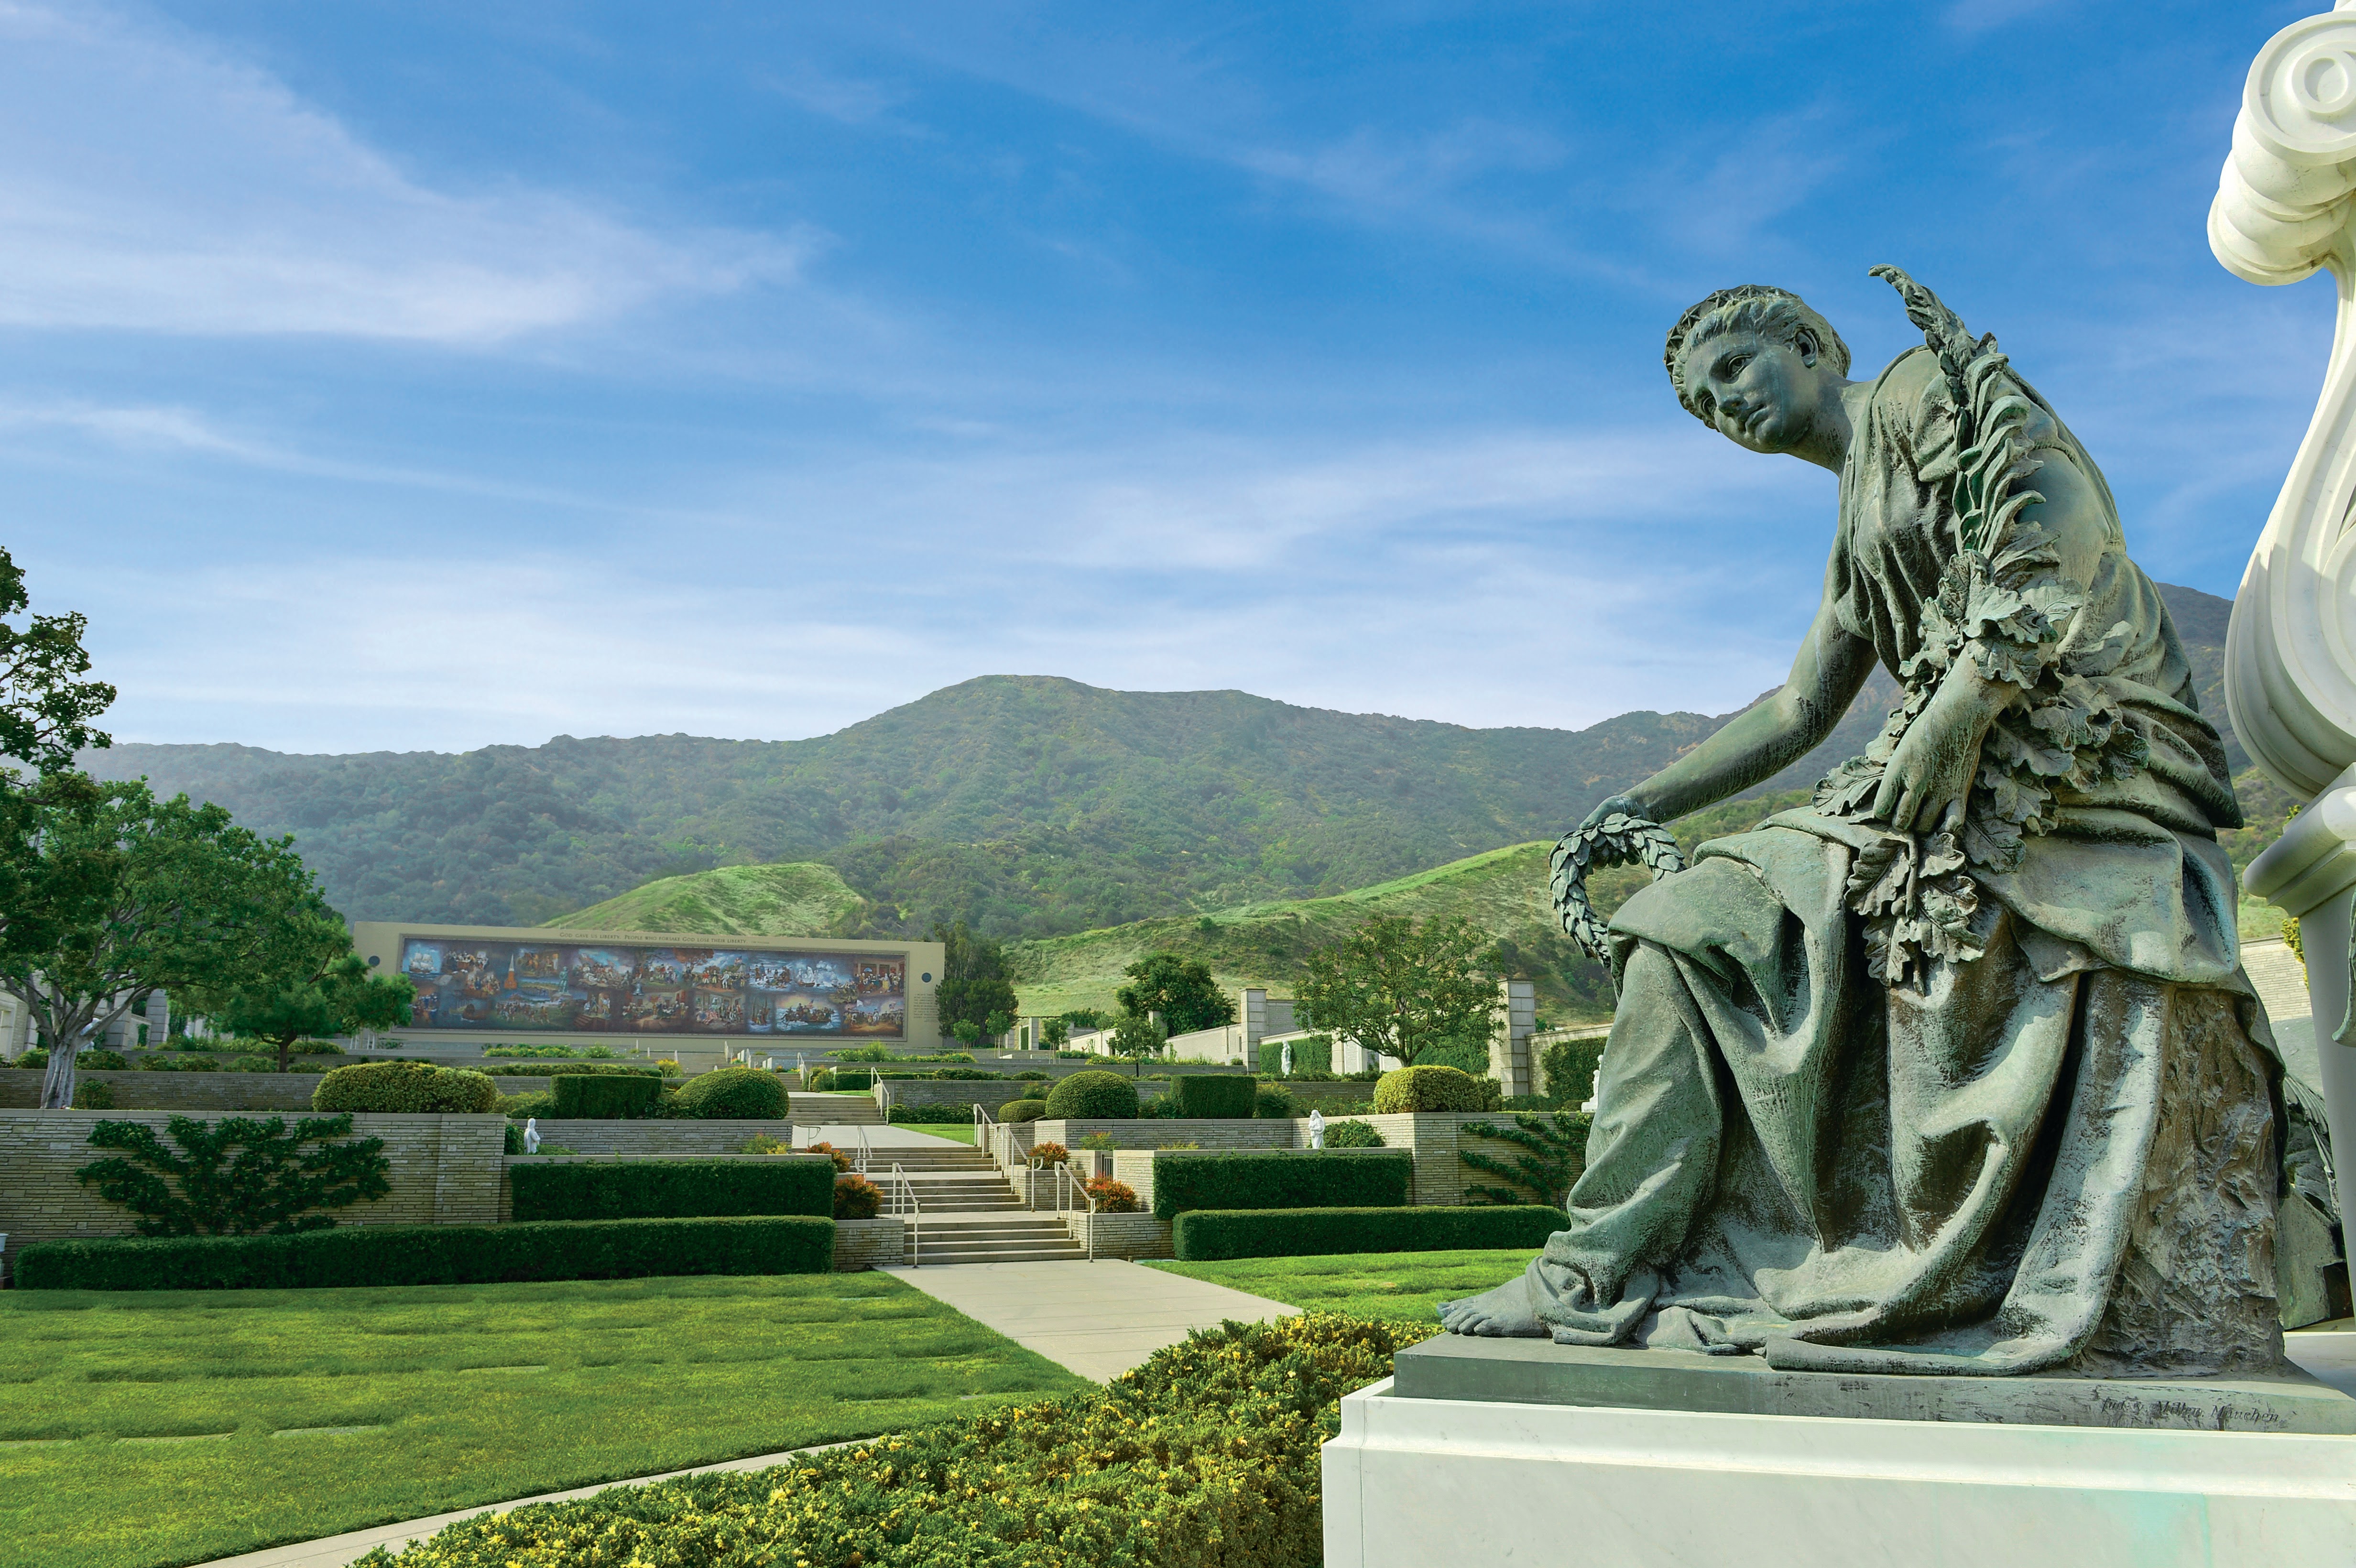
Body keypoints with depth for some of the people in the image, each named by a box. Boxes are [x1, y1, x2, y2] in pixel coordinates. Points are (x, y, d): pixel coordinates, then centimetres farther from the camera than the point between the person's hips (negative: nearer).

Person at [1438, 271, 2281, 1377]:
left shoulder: (1925, 387, 3)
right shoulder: (1859, 542, 27)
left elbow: (2069, 515, -13)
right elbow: (1796, 713, 26)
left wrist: (1955, 706, -21)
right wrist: (1642, 805, 19)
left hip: (2080, 777, -8)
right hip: (1957, 803, 8)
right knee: (1690, 925, -3)